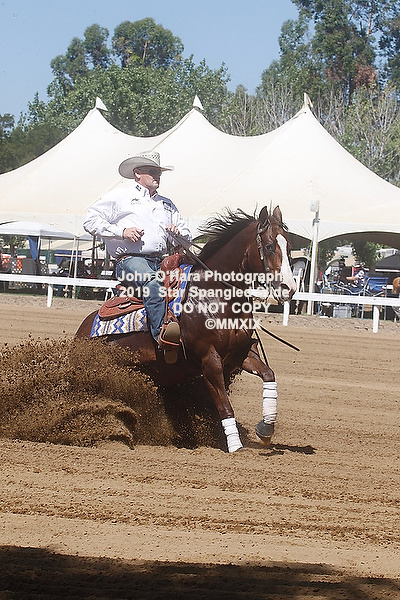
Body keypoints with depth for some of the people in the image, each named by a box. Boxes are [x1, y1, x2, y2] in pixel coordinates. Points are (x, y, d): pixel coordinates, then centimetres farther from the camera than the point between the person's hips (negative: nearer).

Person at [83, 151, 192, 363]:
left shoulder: (167, 204, 30)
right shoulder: (120, 196, 12)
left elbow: (186, 235, 36)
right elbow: (91, 220, 4)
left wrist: (178, 232, 10)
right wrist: (122, 231, -8)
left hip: (160, 262, 6)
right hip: (130, 259, -6)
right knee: (152, 282, -39)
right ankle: (161, 333, -53)